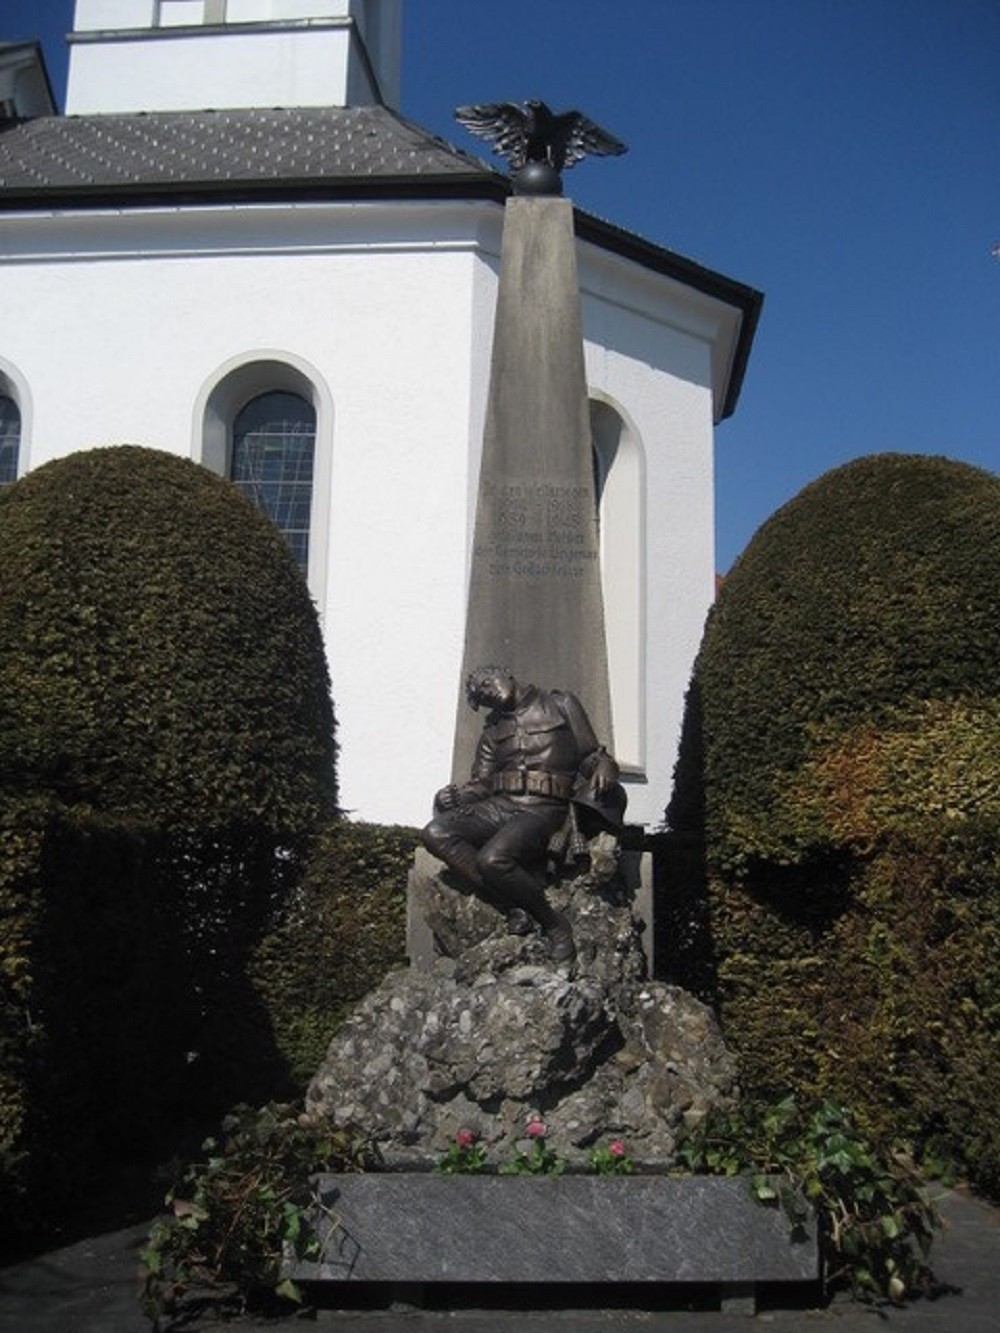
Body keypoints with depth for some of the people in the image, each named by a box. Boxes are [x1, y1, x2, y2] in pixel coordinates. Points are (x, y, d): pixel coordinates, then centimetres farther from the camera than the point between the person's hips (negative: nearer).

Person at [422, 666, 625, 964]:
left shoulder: (560, 704, 11)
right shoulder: (493, 729, 23)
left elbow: (591, 755, 9)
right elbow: (481, 783, 16)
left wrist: (604, 767, -15)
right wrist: (454, 796, -6)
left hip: (542, 808, -5)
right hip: (500, 805, 5)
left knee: (491, 859, -34)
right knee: (436, 834, -22)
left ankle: (554, 923, -11)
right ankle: (512, 907, -18)